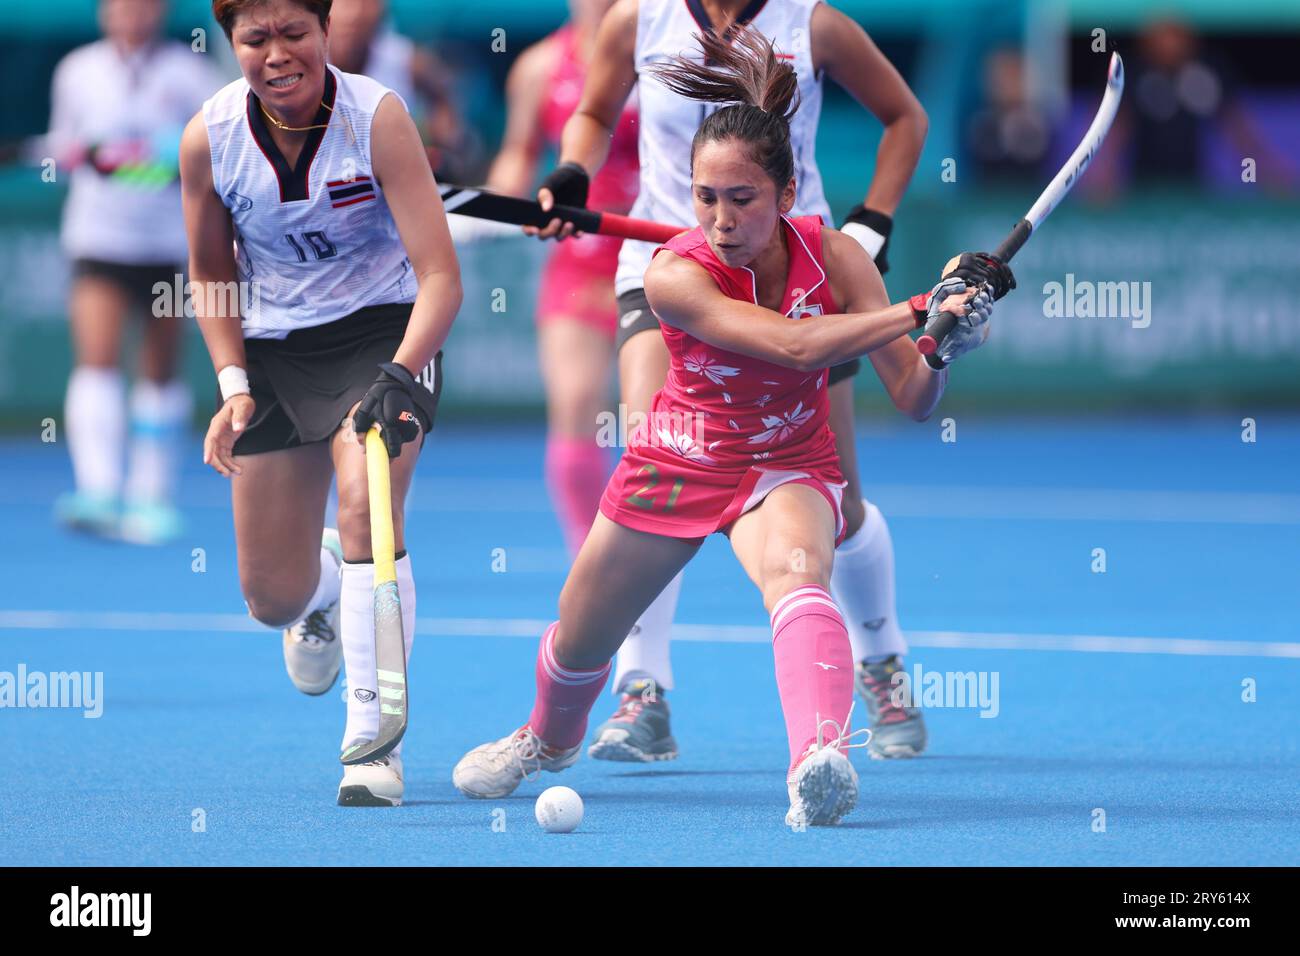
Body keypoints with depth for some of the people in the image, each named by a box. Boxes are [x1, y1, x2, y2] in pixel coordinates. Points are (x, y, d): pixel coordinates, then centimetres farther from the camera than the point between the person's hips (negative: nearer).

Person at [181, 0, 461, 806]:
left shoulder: (377, 117, -22)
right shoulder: (209, 139, -12)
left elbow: (441, 277, -27)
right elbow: (211, 274, 6)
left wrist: (399, 377, -41)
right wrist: (234, 387, -5)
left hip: (385, 332, -3)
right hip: (273, 348, 3)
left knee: (365, 505, -30)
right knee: (273, 598, 3)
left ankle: (372, 737, -21)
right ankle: (325, 594, 44)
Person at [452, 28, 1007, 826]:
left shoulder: (835, 257, -20)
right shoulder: (675, 275, -28)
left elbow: (914, 401, -20)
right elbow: (794, 345, -42)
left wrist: (941, 353, -42)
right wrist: (921, 311, -48)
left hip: (790, 468, -1)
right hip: (681, 461, 1)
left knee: (794, 572, -37)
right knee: (578, 644, 16)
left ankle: (821, 762, -58)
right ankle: (551, 738, 54)